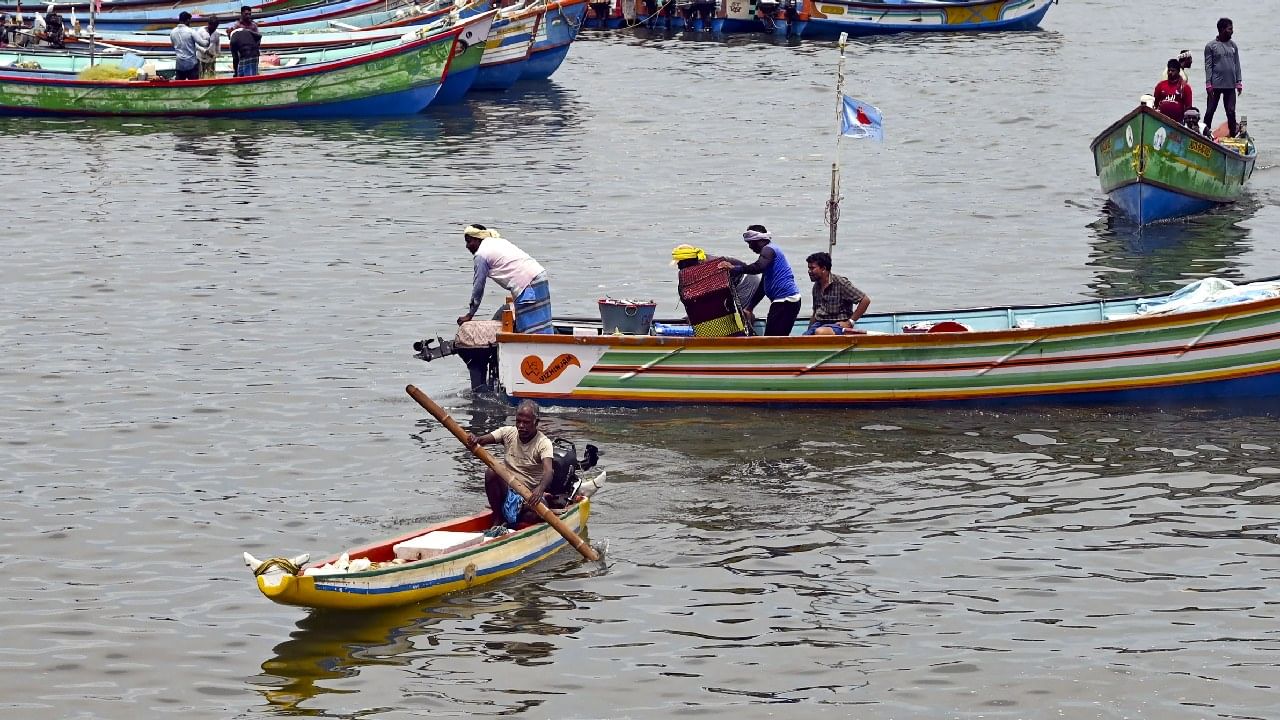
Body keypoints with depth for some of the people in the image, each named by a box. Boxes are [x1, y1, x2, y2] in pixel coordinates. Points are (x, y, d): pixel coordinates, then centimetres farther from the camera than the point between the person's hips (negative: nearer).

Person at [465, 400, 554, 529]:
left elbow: (549, 471, -27)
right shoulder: (508, 433, 1)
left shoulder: (543, 443, -11)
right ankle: (498, 520, -15)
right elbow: (482, 440, -12)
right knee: (491, 472, -25)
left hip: (530, 494, -3)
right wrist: (474, 439, -38)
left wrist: (540, 489, -49)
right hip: (507, 491, 3)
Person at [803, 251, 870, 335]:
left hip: (838, 325, -6)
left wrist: (850, 322, -12)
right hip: (820, 324, 6)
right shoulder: (816, 286, 14)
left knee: (820, 332, -39)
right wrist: (809, 331, 12)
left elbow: (866, 300, -12)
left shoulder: (840, 283, -8)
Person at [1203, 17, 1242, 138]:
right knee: (1211, 110, 1)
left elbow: (1237, 64, 14)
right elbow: (1208, 66, -4)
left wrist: (1239, 82, 8)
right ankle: (1205, 133, 10)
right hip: (1216, 85, -4)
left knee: (1231, 111, 3)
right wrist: (1208, 84, -10)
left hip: (1230, 85, 4)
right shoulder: (1211, 46, -2)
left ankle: (1233, 134, 8)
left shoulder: (1233, 45, 12)